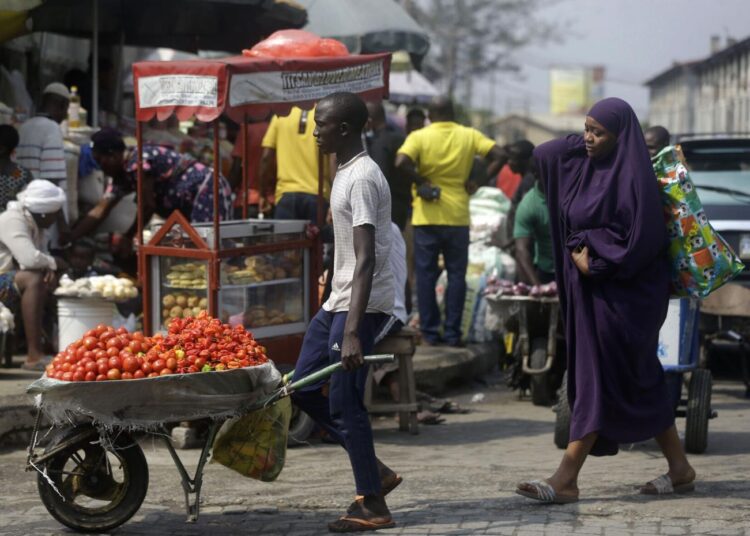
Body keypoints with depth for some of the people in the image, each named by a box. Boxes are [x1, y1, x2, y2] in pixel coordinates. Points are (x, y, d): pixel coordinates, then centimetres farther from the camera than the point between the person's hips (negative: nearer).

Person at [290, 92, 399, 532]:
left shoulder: (362, 178, -18)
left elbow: (366, 261, -26)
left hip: (361, 304, -10)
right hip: (339, 300, 10)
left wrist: (352, 332, -32)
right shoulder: (347, 172, 13)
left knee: (345, 402, -6)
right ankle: (376, 473, 18)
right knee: (305, 388, 12)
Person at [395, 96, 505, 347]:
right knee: (456, 275, 8)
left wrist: (421, 182, -9)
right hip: (458, 217, 1)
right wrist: (476, 182, -2)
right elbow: (498, 156, -5)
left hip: (427, 216, -1)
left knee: (426, 275, 6)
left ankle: (429, 332, 6)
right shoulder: (469, 135, 1)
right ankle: (453, 333, 6)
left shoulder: (419, 137, -5)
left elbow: (401, 162, -21)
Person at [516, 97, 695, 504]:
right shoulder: (579, 163, 8)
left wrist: (594, 263, -13)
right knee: (640, 381, 12)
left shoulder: (632, 177, -15)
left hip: (622, 294, -8)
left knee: (597, 381, -7)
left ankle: (566, 478, -8)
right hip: (591, 289, 8)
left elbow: (642, 241, -19)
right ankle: (679, 467, 19)